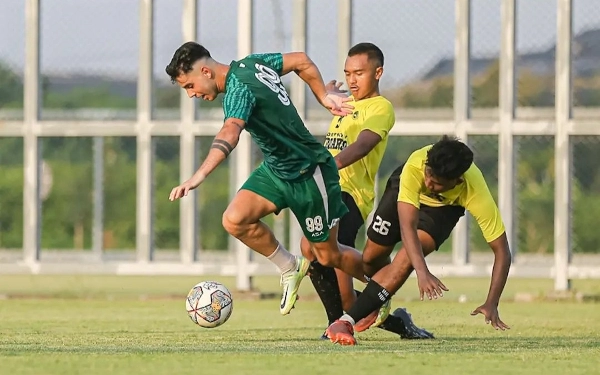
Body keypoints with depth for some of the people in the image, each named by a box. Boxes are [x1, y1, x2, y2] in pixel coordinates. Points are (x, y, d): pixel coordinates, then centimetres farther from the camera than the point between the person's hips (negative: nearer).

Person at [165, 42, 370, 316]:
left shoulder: (239, 89, -29)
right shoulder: (251, 64, -2)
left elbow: (229, 134, -48)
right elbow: (301, 61, 10)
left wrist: (199, 176, -61)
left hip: (309, 175, -8)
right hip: (274, 169, 8)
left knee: (328, 256, 6)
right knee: (234, 220, -14)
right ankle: (290, 268, 7)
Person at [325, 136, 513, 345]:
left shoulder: (476, 194, -41)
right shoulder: (414, 167, -44)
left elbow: (501, 251, -34)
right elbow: (407, 226, -47)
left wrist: (491, 304, -41)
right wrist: (422, 273, -60)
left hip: (444, 208, -1)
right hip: (404, 189, 1)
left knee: (407, 258, -23)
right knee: (371, 258, 5)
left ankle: (347, 322, -16)